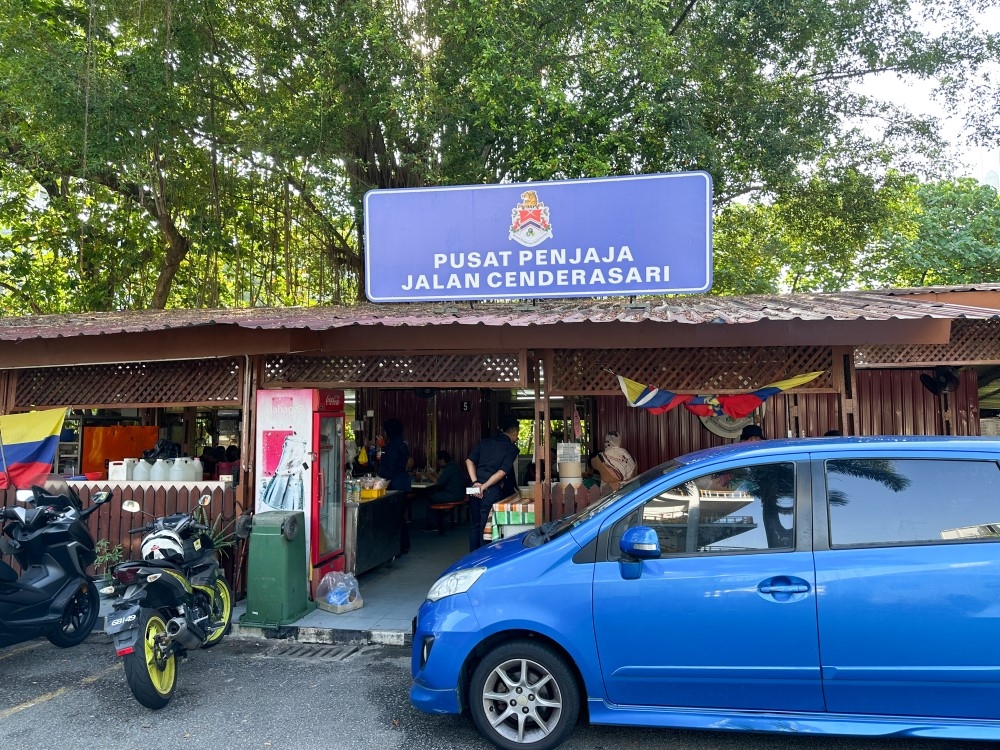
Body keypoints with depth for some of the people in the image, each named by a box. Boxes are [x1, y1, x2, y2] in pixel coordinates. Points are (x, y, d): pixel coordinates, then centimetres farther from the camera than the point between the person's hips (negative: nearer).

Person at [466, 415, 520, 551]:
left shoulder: (485, 442, 13)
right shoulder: (512, 448, -1)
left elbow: (469, 460, 4)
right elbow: (503, 471, -14)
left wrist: (475, 482, -3)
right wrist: (485, 486, -14)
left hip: (475, 489, 5)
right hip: (491, 491, -5)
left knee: (474, 525, 15)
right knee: (486, 527, 4)